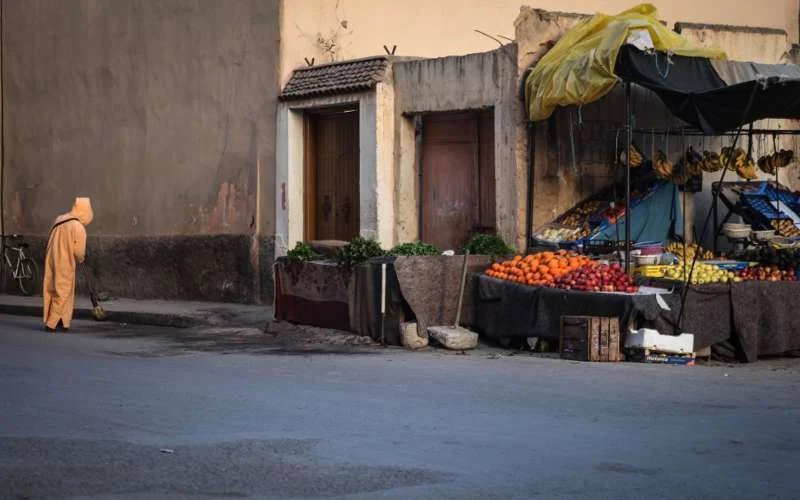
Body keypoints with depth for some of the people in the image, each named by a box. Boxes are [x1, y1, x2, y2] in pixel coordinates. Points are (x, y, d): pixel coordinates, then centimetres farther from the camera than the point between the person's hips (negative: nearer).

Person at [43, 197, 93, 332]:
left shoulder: (59, 220, 5)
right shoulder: (78, 227, -15)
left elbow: (51, 242, 12)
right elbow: (79, 251, -15)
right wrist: (80, 259, 8)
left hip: (51, 261, 7)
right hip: (65, 265, -7)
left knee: (52, 290, 13)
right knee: (63, 293, 2)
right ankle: (52, 323, -1)